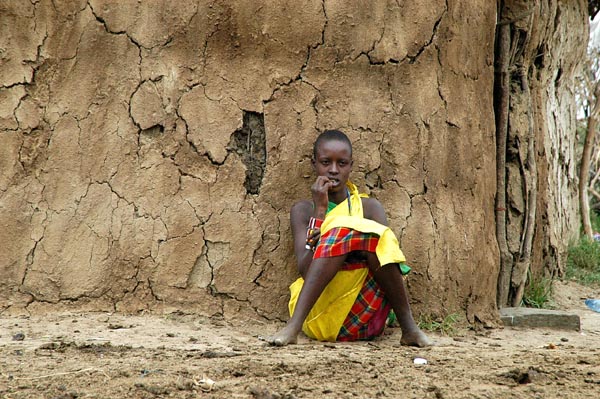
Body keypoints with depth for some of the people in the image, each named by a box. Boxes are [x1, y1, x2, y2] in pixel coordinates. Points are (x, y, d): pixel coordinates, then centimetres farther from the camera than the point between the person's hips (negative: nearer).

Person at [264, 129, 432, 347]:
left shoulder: (369, 207, 13)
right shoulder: (303, 210, 10)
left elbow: (385, 253, -4)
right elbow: (305, 270, -5)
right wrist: (320, 211, -10)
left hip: (363, 318, 1)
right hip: (317, 314, -1)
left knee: (373, 237, -24)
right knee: (346, 230, -24)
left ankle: (409, 328, -20)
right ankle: (294, 326, -31)